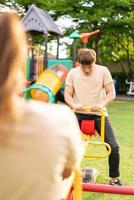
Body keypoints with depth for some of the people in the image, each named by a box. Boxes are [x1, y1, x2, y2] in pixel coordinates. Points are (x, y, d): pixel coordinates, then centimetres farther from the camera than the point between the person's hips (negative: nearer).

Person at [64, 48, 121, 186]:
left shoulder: (103, 71, -5)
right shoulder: (73, 73, -1)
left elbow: (111, 93, -6)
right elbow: (67, 94, -1)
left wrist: (101, 104, -27)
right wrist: (73, 104, -24)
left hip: (98, 114, -1)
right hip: (79, 114, 1)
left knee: (113, 146, -10)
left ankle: (114, 178, 10)